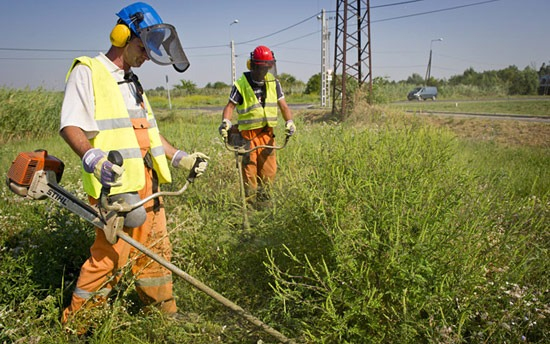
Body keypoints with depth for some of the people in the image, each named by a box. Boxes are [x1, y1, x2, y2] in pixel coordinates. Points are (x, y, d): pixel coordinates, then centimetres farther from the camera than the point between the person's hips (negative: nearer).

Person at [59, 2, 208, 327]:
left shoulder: (133, 83, 22)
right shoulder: (87, 72, -4)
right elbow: (71, 126, -14)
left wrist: (180, 157, 17)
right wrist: (93, 158, -32)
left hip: (147, 182, 8)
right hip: (114, 183, -8)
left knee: (157, 248, 12)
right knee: (111, 254, -4)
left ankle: (164, 312, 27)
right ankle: (76, 319, 17)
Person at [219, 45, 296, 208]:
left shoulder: (273, 83, 7)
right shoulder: (241, 84, -5)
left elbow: (283, 105, 7)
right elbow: (230, 106, -1)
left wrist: (289, 121, -10)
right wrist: (225, 122, -18)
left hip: (267, 134, 4)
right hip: (248, 135, -4)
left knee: (269, 170, 8)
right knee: (249, 171, -1)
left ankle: (264, 201, 25)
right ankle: (251, 204, 12)